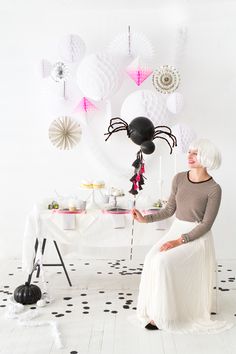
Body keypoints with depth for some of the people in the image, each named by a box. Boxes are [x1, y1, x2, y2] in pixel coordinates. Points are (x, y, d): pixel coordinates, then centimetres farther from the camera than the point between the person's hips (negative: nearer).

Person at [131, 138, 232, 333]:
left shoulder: (213, 189, -14)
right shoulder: (179, 179, 2)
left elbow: (206, 224, -14)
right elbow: (170, 210, 8)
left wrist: (180, 241, -22)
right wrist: (145, 218, -3)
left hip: (197, 237, -5)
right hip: (175, 230, 5)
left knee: (164, 262, -25)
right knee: (152, 259, -19)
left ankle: (163, 314, -7)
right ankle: (155, 311, -6)